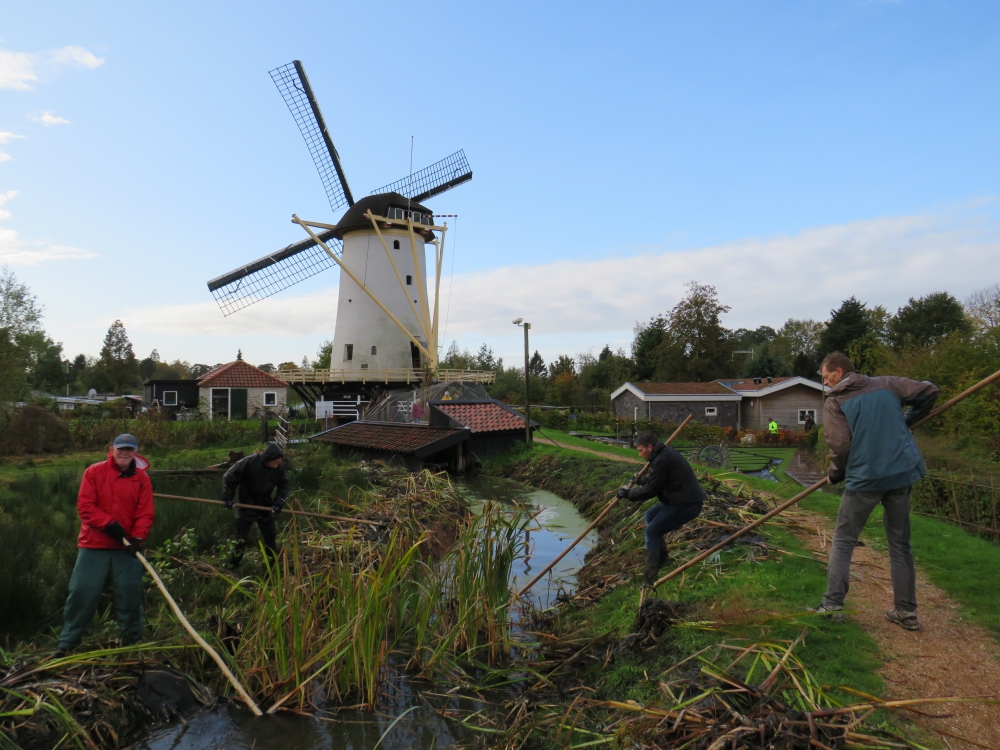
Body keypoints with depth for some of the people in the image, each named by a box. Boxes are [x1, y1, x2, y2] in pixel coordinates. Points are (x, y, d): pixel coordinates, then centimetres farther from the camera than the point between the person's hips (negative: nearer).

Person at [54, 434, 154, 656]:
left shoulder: (142, 479, 0)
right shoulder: (94, 472, -3)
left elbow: (145, 514, -2)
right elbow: (84, 506, -8)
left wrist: (137, 538, -18)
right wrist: (109, 524, -19)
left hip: (126, 545, 1)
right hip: (94, 543, 0)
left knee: (130, 592, 3)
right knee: (82, 591, 1)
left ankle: (133, 640, 18)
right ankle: (67, 642, 16)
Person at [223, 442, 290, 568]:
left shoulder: (279, 468, -12)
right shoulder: (249, 462, -25)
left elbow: (284, 487, -2)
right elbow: (229, 477, -17)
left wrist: (278, 503, -15)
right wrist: (228, 498, -16)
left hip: (265, 507, 4)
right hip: (246, 507, -4)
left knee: (271, 537, 12)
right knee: (241, 539, 3)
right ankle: (233, 565, 20)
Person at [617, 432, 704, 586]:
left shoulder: (662, 460, -21)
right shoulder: (665, 453, 11)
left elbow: (651, 490, -17)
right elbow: (654, 479, 25)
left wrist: (627, 494, -6)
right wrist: (640, 480, 13)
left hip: (687, 505, -11)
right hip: (682, 499, 11)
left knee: (651, 532, -8)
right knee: (650, 516, 21)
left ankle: (650, 576, -6)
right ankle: (662, 556, 27)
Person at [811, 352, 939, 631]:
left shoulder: (834, 403, -3)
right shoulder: (887, 385, 10)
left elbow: (840, 445, -12)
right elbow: (930, 391, 11)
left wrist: (835, 474, 6)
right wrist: (907, 420, 23)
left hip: (863, 479, -4)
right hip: (901, 474, 4)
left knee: (843, 542, 8)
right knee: (900, 544, 15)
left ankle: (832, 605, 5)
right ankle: (906, 612, 18)